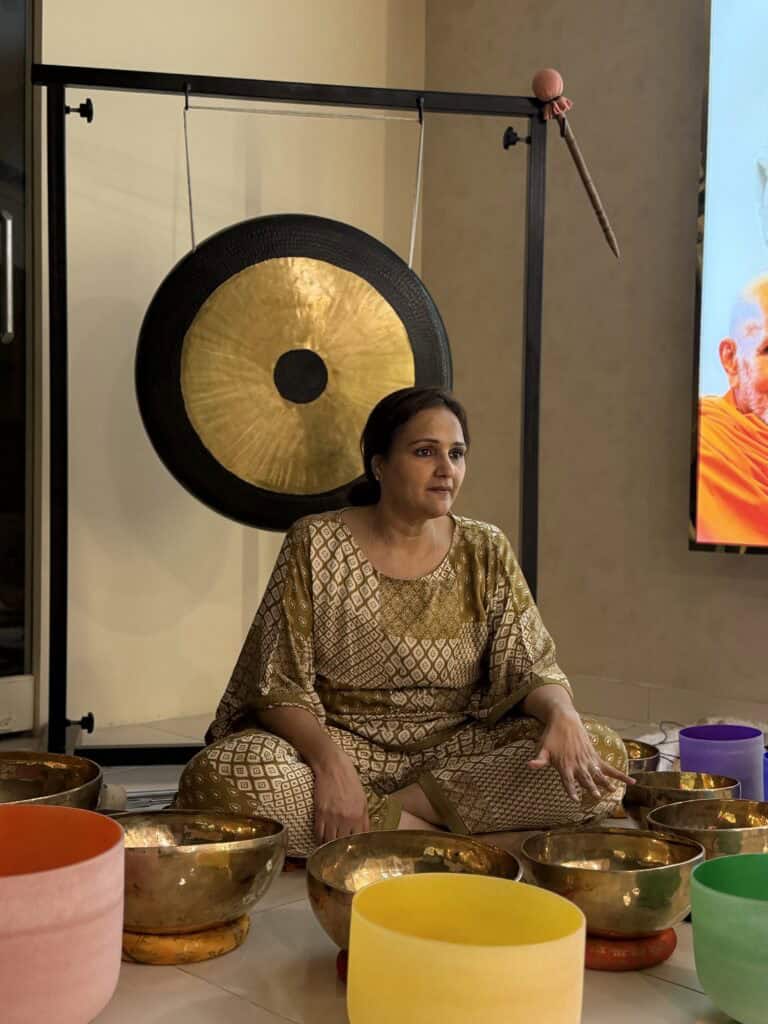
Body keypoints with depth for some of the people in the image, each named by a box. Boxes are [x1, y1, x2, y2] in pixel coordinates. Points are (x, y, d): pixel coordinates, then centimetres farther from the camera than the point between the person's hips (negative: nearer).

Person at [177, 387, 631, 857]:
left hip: (454, 753, 3)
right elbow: (279, 688, -8)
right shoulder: (316, 544, -5)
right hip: (340, 745, -2)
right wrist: (331, 761, -28)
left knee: (605, 755, -21)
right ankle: (436, 841, -21)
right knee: (220, 774, -32)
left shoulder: (485, 551, 3)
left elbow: (532, 668, -1)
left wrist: (562, 714, -25)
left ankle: (376, 821, -17)